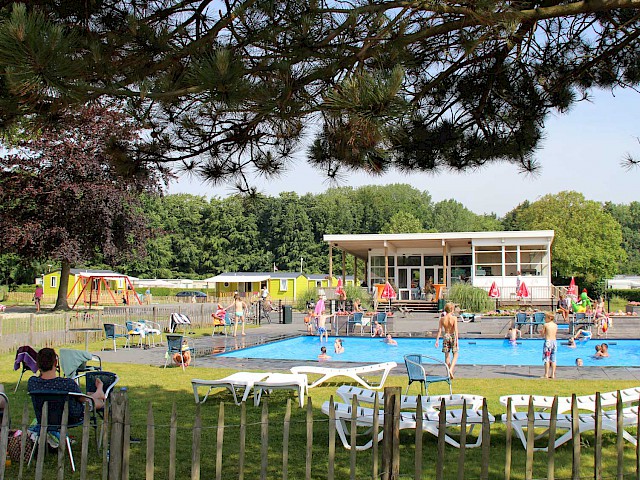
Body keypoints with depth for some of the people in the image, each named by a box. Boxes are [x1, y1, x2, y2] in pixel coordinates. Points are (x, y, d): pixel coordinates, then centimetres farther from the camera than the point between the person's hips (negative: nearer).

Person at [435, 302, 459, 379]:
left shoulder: (442, 319, -3)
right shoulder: (454, 318, -11)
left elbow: (439, 330, -3)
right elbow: (456, 329, -16)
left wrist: (437, 340, 3)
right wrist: (457, 340, -16)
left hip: (445, 336, 3)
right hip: (452, 336, -3)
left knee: (447, 355, 12)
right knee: (455, 355, 9)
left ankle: (451, 370, 19)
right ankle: (451, 369, -10)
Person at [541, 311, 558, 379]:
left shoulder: (545, 325, -7)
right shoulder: (555, 325, 8)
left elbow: (542, 334, -2)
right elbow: (555, 334, 15)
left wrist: (541, 332, 18)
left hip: (548, 341, -5)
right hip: (554, 341, 5)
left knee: (546, 359, -2)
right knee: (553, 359, 9)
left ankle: (546, 374, -3)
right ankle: (553, 374, 10)